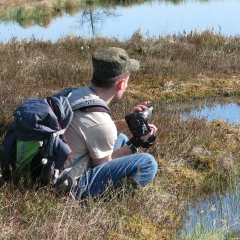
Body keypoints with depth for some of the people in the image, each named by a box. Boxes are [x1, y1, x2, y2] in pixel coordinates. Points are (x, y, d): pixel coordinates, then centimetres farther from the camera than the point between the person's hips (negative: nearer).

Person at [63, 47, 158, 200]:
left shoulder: (76, 94, 1)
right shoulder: (100, 121, -25)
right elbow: (103, 165, -10)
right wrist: (136, 143, -1)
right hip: (71, 188, -10)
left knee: (121, 139, 22)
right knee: (147, 163, -14)